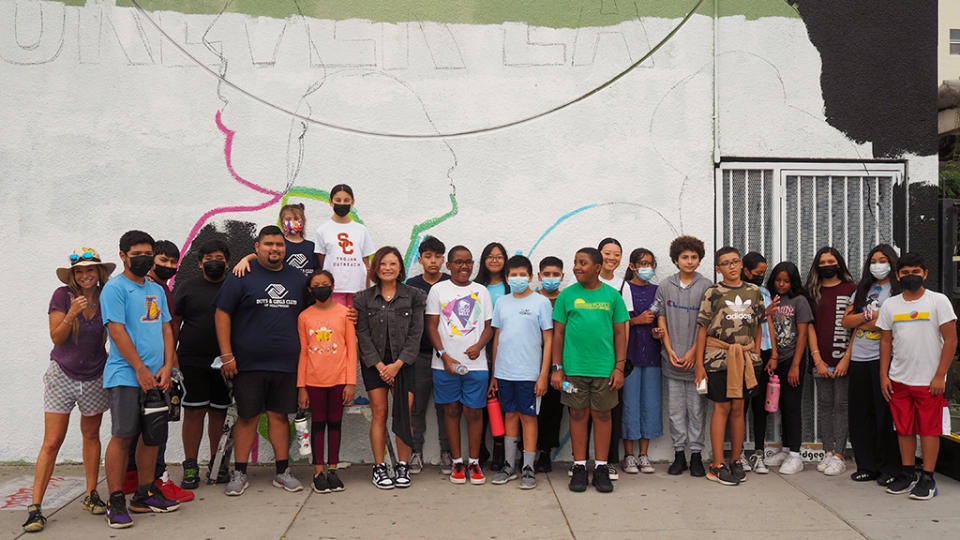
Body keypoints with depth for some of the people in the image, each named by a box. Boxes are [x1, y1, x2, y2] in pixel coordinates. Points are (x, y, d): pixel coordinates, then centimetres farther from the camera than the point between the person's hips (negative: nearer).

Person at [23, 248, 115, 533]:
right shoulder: (63, 296, -9)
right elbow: (56, 338, -11)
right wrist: (72, 313, -25)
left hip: (95, 377, 3)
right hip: (62, 376, -2)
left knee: (91, 435, 14)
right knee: (52, 442, -5)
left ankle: (91, 495, 25)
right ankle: (35, 507, 2)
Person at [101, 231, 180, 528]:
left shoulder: (157, 290, 17)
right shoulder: (114, 288, -3)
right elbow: (117, 331, -11)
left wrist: (167, 366, 1)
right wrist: (141, 369, -13)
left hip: (156, 377, 7)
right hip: (125, 377, -6)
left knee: (153, 436, 9)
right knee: (123, 436, -7)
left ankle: (145, 495, 21)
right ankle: (115, 502, 2)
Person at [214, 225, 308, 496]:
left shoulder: (297, 278, 11)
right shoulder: (242, 276, -2)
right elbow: (222, 314, -4)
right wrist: (226, 355, -9)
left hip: (285, 362, 3)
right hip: (248, 363, -3)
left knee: (279, 414, 9)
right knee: (247, 416, 3)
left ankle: (283, 472, 17)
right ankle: (239, 474, 15)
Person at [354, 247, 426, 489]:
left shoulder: (414, 296, 2)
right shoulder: (363, 298, 5)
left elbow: (415, 333, -2)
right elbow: (363, 335, 0)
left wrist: (397, 364, -11)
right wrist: (380, 366, -9)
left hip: (403, 362, 0)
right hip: (374, 364, 1)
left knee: (404, 414, -5)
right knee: (379, 413, -1)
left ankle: (403, 466, 8)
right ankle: (379, 467, 9)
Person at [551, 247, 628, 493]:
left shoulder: (612, 295, 4)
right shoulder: (567, 295, 3)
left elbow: (620, 333, 6)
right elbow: (558, 333, 4)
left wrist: (619, 367, 0)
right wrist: (556, 368, 0)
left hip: (604, 368, 0)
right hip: (574, 368, 0)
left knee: (602, 415, 7)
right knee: (578, 415, 7)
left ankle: (601, 468, 18)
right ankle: (579, 467, 17)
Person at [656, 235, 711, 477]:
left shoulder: (707, 287, -1)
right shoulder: (665, 286, 6)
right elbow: (661, 319, 6)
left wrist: (693, 352, -10)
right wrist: (669, 350, -3)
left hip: (696, 359, -2)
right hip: (672, 360, 2)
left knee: (697, 409, 5)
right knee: (675, 409, 7)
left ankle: (696, 455, 15)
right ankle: (679, 454, 17)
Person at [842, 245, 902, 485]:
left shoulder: (899, 290, 0)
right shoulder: (862, 290, 17)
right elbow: (846, 321, 10)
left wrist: (861, 322, -4)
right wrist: (870, 314, -6)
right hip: (860, 358, 5)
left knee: (886, 413, -2)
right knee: (859, 413, 7)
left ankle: (889, 468, 10)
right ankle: (867, 466, 16)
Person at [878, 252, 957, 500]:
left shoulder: (939, 301, -3)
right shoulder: (890, 305, 7)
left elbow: (950, 340, -5)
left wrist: (940, 376, -11)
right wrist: (883, 376, 4)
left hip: (929, 380, -3)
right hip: (898, 380, 4)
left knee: (929, 429, 2)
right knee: (904, 429, 10)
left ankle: (927, 478, 11)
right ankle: (907, 474, 21)